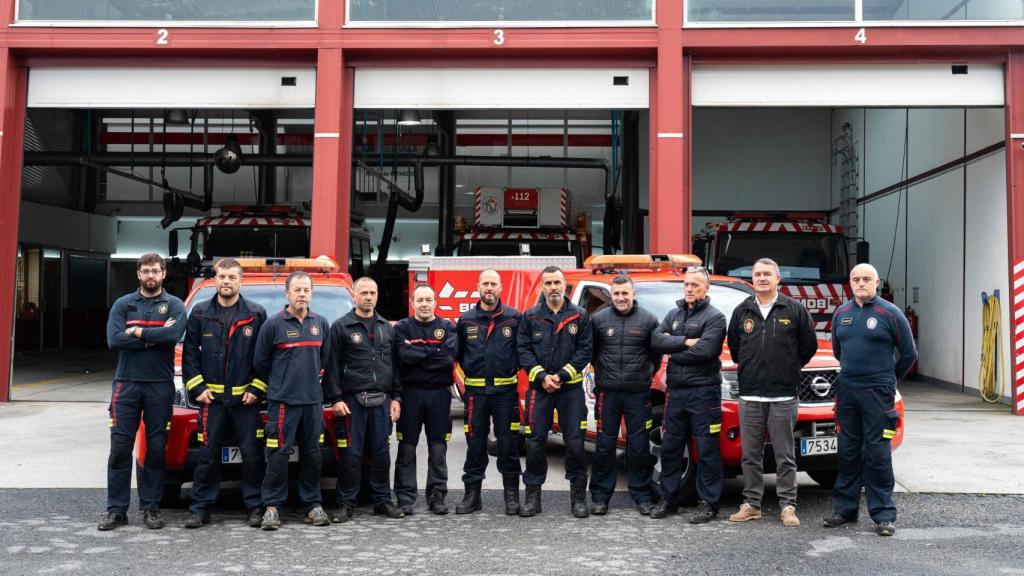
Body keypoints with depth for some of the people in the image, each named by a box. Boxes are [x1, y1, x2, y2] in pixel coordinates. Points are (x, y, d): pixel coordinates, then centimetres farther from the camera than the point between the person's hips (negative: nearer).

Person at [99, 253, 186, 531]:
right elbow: (114, 340, -7)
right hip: (126, 384, 1)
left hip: (160, 386, -1)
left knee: (156, 448, 4)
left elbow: (174, 334, -16)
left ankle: (151, 507, 13)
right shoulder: (123, 304, 8)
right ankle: (116, 509, 9)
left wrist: (137, 332, -10)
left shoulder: (174, 305, 4)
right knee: (120, 448, 1)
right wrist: (155, 336, -10)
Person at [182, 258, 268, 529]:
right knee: (208, 455, 5)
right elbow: (189, 352, 7)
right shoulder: (200, 313, 6)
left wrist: (256, 388, -6)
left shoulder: (256, 314, 1)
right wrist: (197, 387, -2)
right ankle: (201, 508, 14)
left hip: (246, 397, -1)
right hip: (211, 397, 1)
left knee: (252, 454, 2)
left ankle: (256, 506, 12)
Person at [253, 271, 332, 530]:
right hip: (282, 401, -4)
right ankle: (272, 507, 5)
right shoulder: (273, 324, -3)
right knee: (279, 454, -5)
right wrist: (278, 384, 11)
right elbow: (260, 362, 3)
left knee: (312, 453, 8)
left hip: (313, 399, 4)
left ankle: (312, 505, 17)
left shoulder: (321, 323, 9)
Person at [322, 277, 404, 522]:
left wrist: (396, 397, 9)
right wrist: (335, 399, -9)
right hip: (352, 400, -4)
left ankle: (382, 501, 17)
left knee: (381, 453, 7)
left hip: (381, 400, 4)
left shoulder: (386, 327, 14)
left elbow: (394, 364, 16)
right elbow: (332, 366, -3)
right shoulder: (341, 327, 1)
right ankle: (345, 504, 8)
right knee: (350, 454, -2)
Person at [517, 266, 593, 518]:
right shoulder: (530, 316, 5)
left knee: (575, 441, 0)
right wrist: (542, 377, -11)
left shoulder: (579, 316, 3)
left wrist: (561, 375, -11)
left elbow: (585, 350, -2)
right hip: (539, 388, 1)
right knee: (535, 441, 2)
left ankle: (578, 495, 12)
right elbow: (523, 350, 0)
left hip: (571, 387, -1)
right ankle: (533, 495, 13)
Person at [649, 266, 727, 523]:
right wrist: (685, 341, -11)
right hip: (675, 390, 6)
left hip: (703, 391, -6)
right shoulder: (674, 314, 15)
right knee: (670, 447, 10)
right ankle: (668, 499, 20)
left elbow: (705, 350, -18)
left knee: (706, 449, -1)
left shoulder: (715, 317, -4)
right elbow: (656, 341, 1)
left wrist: (672, 351, -7)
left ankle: (708, 504, 7)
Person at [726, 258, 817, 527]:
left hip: (783, 396, -3)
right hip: (750, 396, 3)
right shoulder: (742, 311, 9)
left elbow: (809, 344, 7)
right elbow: (733, 346, 20)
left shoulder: (795, 310, 1)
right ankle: (751, 504, 16)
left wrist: (790, 370, 9)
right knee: (750, 455, 7)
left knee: (785, 456, 2)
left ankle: (787, 506, 11)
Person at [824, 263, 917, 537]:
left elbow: (909, 353, 2)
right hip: (846, 391, 5)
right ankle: (845, 508, 18)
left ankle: (884, 514, 4)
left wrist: (888, 380, 11)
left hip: (877, 393, -4)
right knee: (848, 452, 9)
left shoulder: (890, 314, -4)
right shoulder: (841, 313, 10)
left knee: (877, 454, -4)